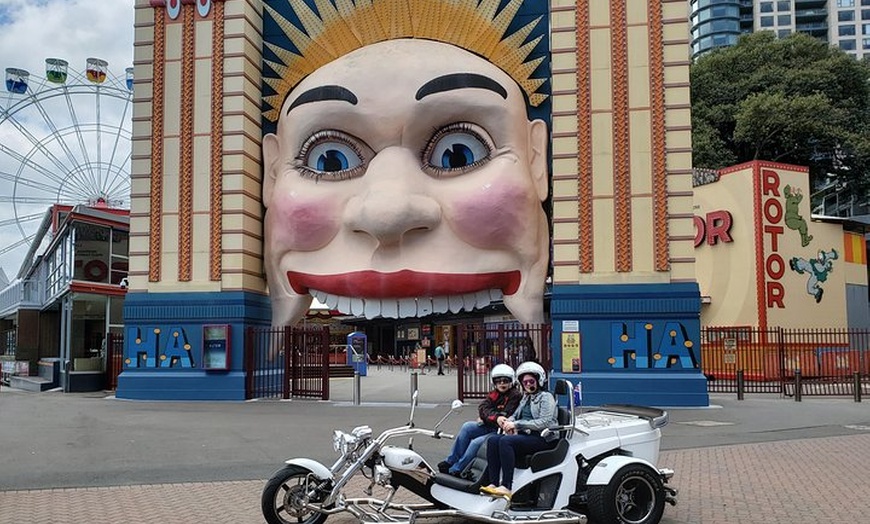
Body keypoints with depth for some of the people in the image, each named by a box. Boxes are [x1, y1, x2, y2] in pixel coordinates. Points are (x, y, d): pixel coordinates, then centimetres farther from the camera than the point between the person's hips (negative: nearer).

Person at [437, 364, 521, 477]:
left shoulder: (516, 396, -7)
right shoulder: (494, 394, 14)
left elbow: (505, 417, -16)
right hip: (489, 427, 7)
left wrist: (487, 416, -12)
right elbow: (482, 407, 1)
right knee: (467, 427, -15)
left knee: (476, 443, -24)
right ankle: (451, 461, -10)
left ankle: (455, 470, -15)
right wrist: (496, 416, -16)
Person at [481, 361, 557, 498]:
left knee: (505, 441, -31)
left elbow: (545, 422, -13)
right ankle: (493, 484, -24)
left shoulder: (546, 397, -1)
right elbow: (516, 415, 23)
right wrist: (509, 422, -3)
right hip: (525, 435, 8)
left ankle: (506, 487, -35)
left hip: (543, 438, -8)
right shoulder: (526, 398, 25)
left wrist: (517, 424, -16)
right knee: (493, 440, -17)